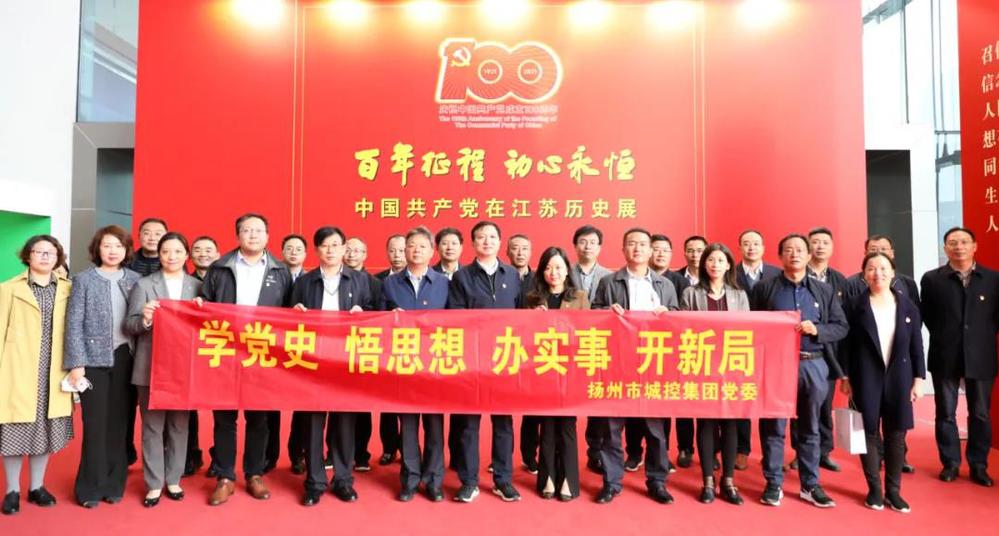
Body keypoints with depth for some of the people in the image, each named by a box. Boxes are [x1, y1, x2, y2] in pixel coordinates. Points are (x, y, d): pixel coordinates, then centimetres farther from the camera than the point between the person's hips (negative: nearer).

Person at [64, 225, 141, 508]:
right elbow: (74, 324, -4)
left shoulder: (135, 280, 7)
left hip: (125, 357, 2)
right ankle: (92, 486, 14)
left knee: (119, 422, 7)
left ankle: (114, 483, 18)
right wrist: (76, 363, -10)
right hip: (94, 358, -2)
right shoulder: (83, 280, 0)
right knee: (95, 424, 1)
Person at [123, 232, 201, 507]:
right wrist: (144, 318, -22)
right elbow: (129, 326, -3)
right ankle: (154, 484, 16)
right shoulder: (144, 285, 1)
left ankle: (173, 480, 23)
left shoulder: (198, 286, 5)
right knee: (152, 426, 5)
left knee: (179, 425, 10)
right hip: (152, 367, -1)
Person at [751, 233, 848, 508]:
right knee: (773, 427, 3)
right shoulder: (764, 288, 5)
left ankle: (811, 484, 21)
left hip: (814, 365, 2)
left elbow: (841, 327, 7)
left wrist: (816, 329, -10)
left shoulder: (824, 290, 11)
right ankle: (773, 484, 13)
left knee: (810, 428, 11)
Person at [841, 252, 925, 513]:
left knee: (896, 435, 6)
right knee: (870, 433, 3)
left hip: (898, 378, 2)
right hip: (866, 378, -2)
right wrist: (845, 378, -4)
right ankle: (874, 489, 15)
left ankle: (893, 490, 18)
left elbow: (916, 346, 7)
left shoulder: (908, 306, 5)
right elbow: (846, 344, -1)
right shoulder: (855, 305, -2)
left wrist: (918, 379, 1)